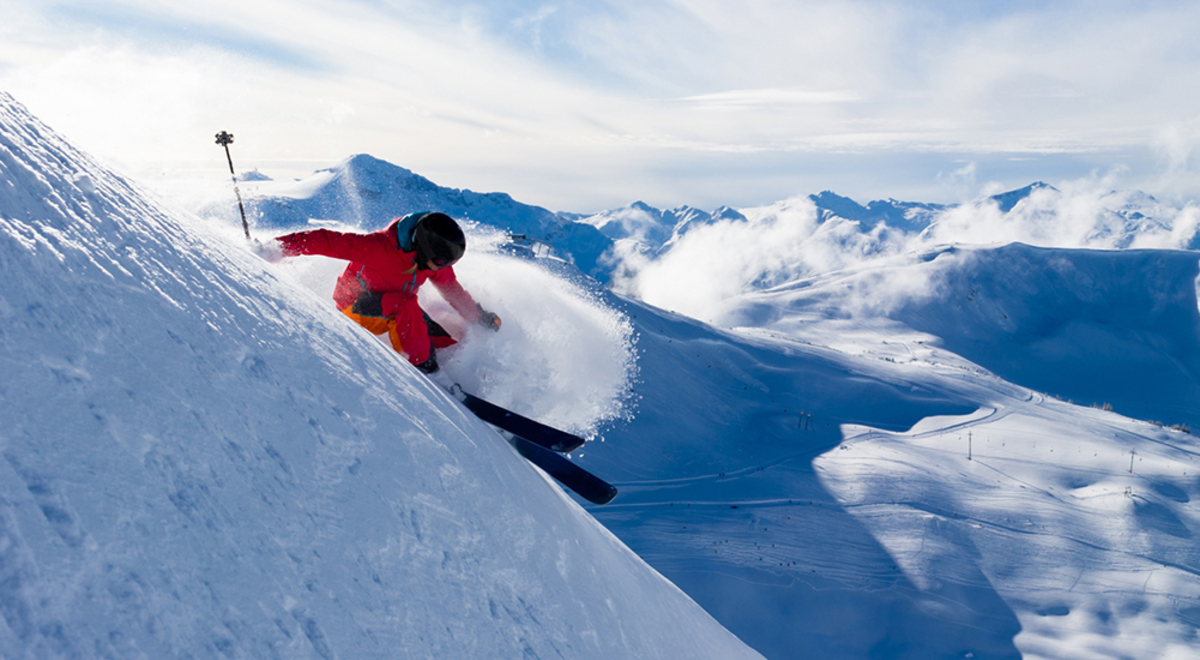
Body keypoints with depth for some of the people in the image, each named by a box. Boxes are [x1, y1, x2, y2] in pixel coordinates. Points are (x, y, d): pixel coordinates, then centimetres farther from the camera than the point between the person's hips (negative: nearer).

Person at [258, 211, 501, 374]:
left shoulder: (435, 259, -12)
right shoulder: (381, 247, -33)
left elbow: (453, 290, 5)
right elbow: (329, 241, -30)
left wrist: (481, 317, 4)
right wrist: (279, 248, -32)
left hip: (399, 309, 7)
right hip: (357, 303, -6)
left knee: (448, 346, -14)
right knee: (406, 305, -37)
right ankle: (424, 368, -28)